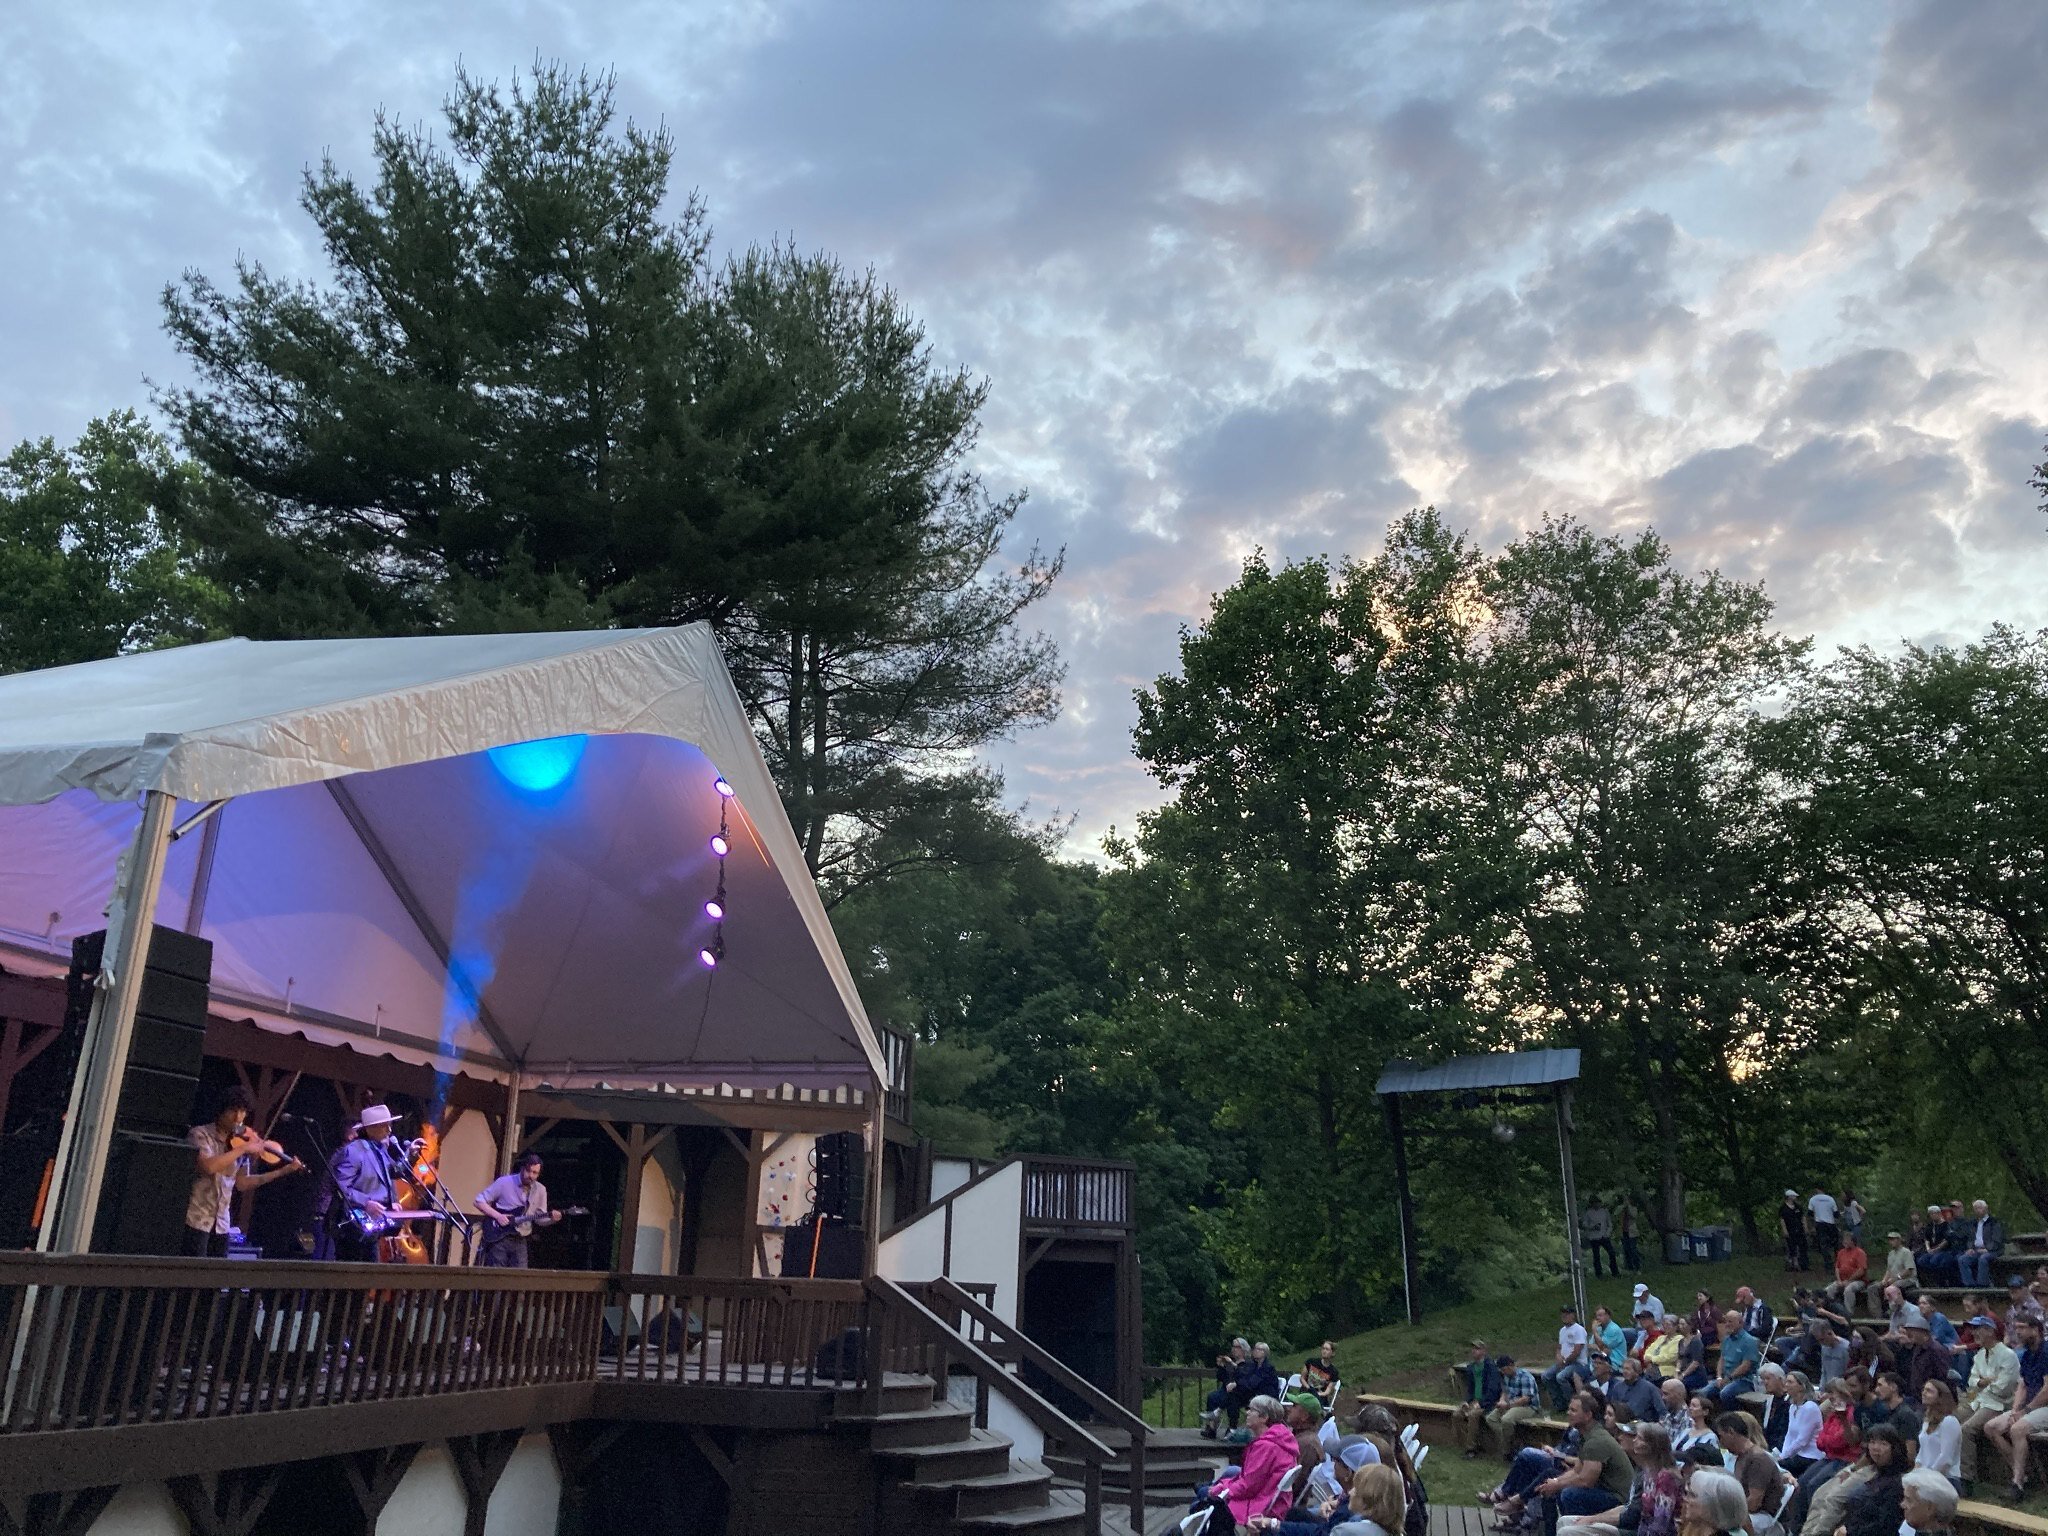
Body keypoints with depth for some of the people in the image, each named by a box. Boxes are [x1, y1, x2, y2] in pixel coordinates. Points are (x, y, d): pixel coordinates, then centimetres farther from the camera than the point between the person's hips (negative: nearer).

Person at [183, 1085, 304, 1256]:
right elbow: (208, 1167, -27)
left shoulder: (241, 1141, 8)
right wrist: (244, 1149, -21)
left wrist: (284, 1171, 8)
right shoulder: (200, 1134, -9)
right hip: (195, 1219, -6)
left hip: (221, 1223, 6)